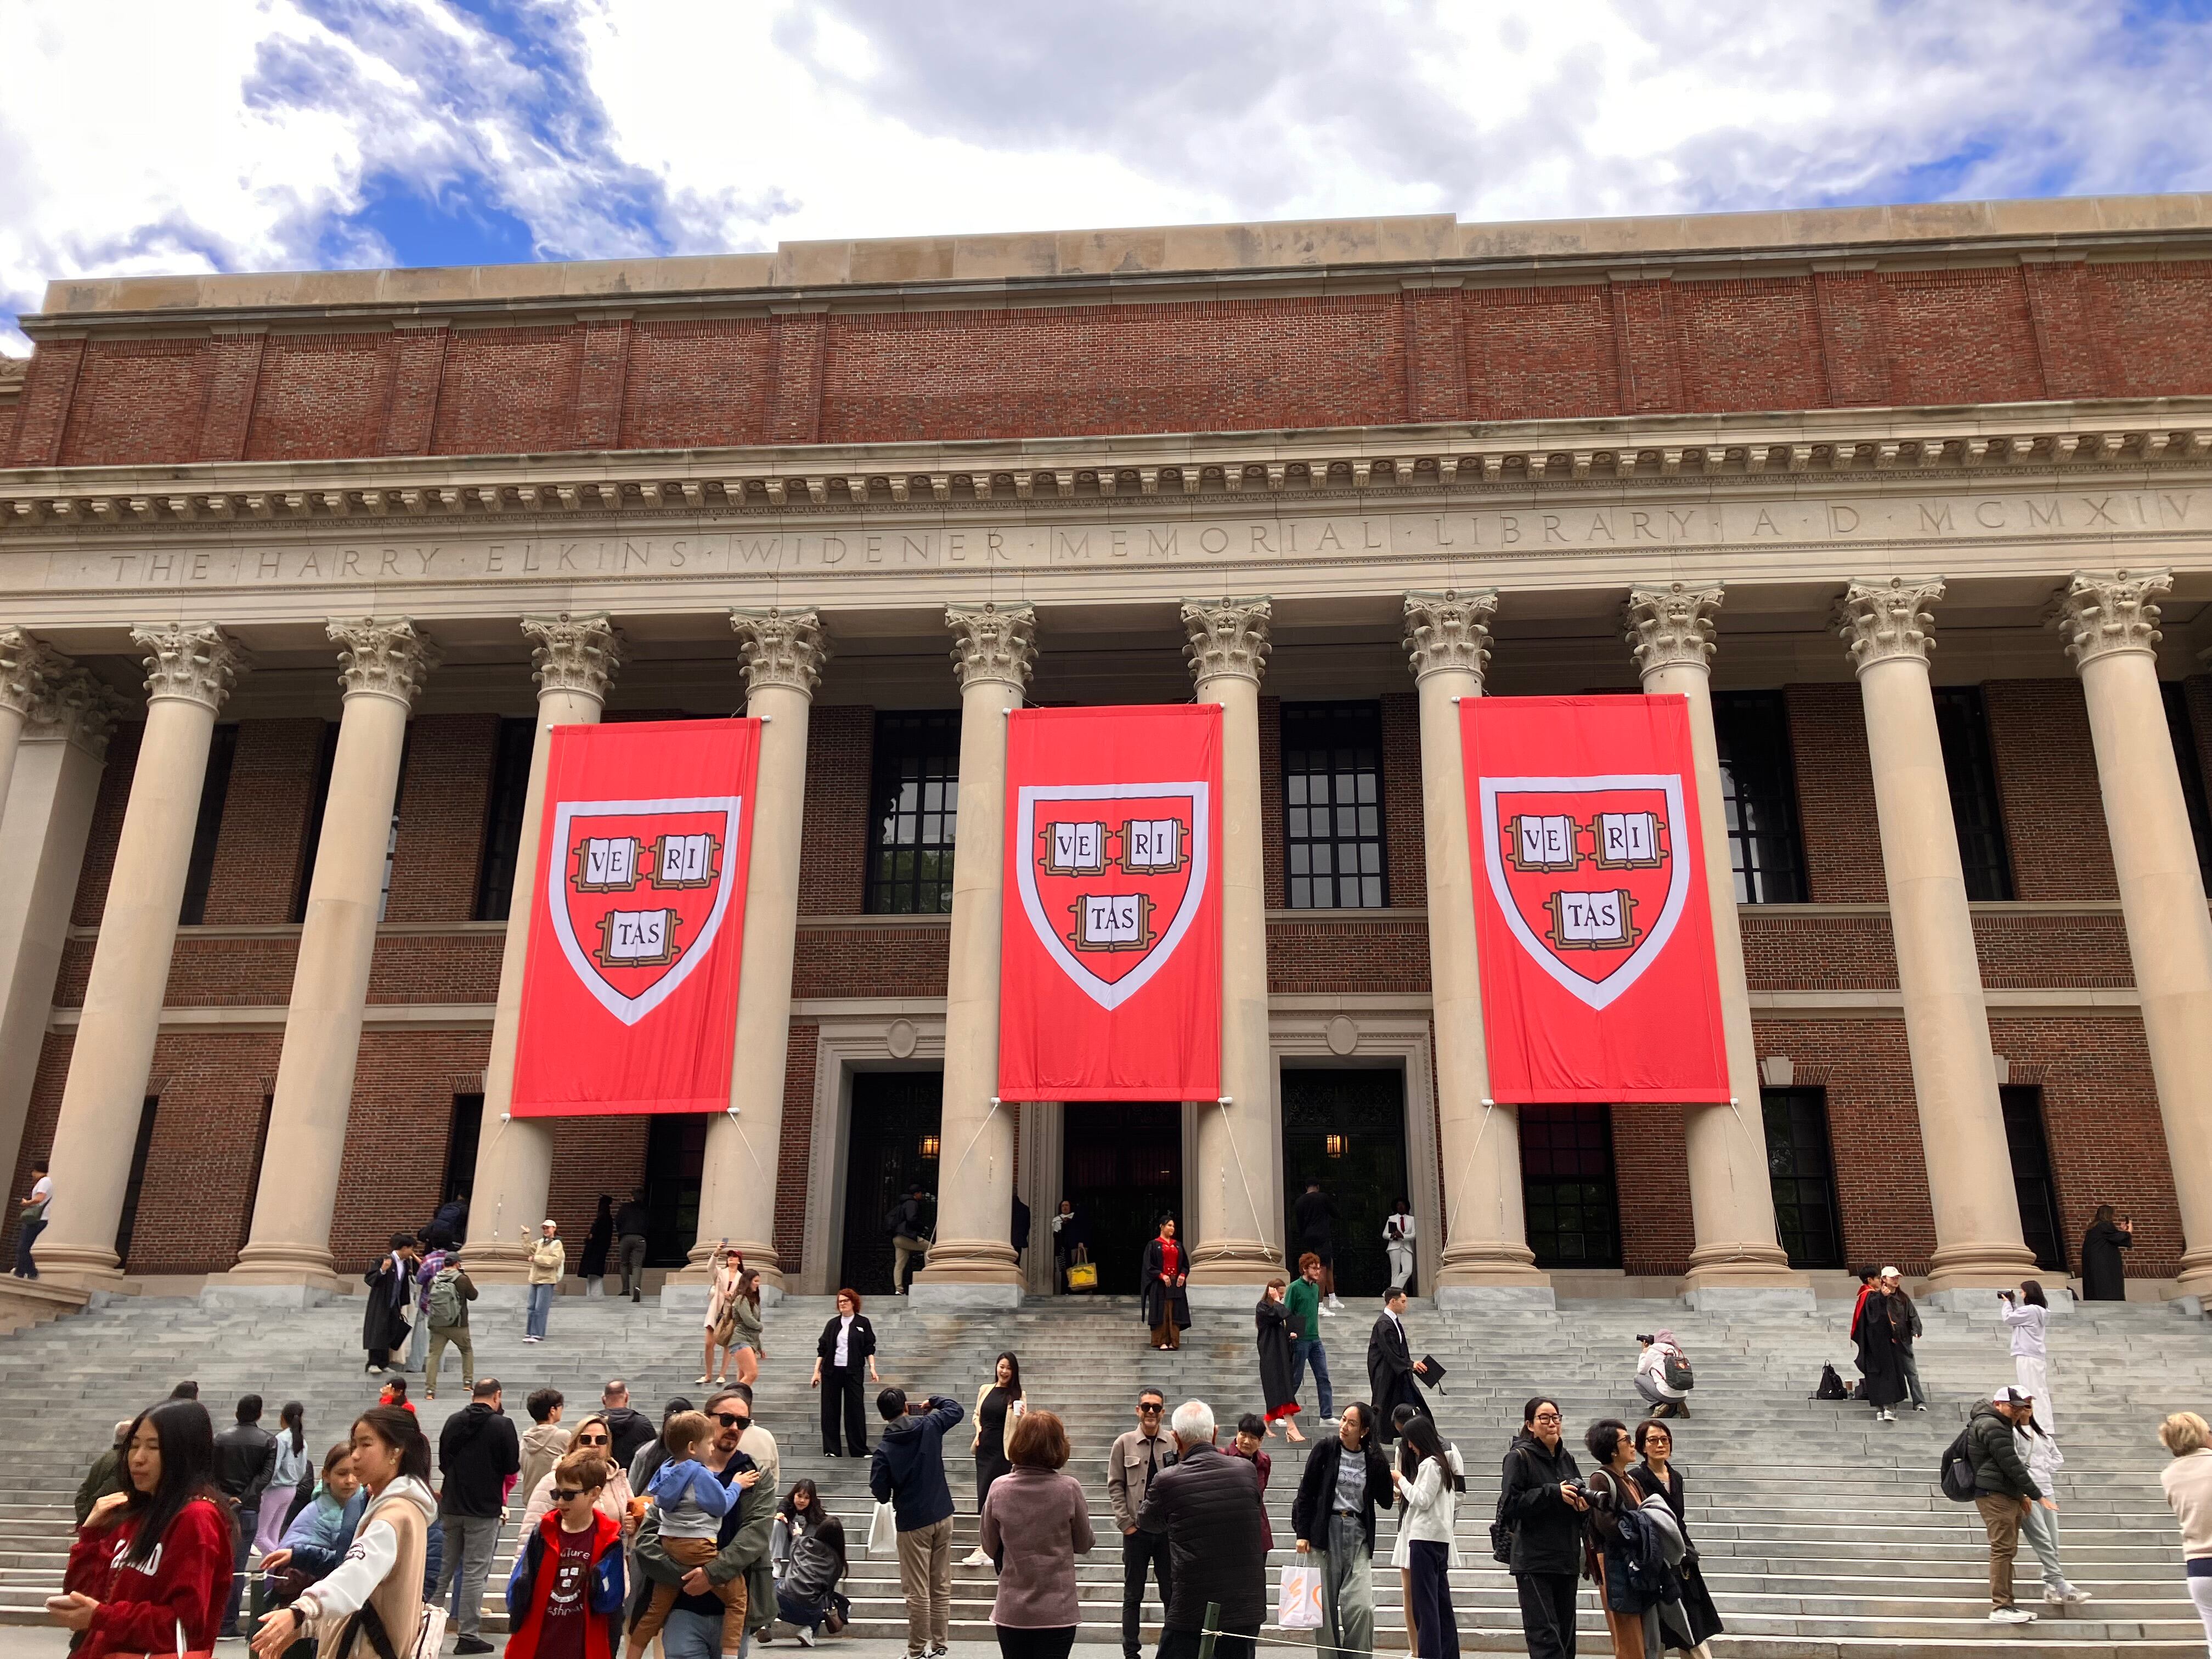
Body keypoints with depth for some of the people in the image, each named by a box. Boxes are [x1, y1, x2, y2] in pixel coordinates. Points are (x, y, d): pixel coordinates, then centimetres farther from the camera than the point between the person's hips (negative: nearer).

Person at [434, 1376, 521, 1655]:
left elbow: (443, 1463, 11)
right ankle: (469, 1636, 3)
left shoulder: (453, 1421, 2)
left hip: (451, 1506, 5)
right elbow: (512, 1467, -9)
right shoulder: (502, 1425, -13)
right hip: (484, 1509, -4)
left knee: (443, 1568, 14)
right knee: (474, 1572, 1)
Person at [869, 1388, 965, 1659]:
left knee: (918, 1592, 2)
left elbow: (879, 1490, -9)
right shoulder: (929, 1426, -2)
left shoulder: (885, 1447, -10)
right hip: (942, 1516, 4)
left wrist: (889, 1500, 12)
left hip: (913, 1523, -3)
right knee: (942, 1587, 10)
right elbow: (956, 1409, 14)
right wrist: (933, 1401, 26)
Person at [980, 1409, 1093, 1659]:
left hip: (1011, 1612, 2)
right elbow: (1084, 1545, 0)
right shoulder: (1069, 1489, -13)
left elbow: (990, 1549, 3)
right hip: (1057, 1611, -2)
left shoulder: (999, 1489, -8)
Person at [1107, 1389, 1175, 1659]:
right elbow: (1115, 1486, 0)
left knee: (1172, 1593, 8)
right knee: (1133, 1595, 8)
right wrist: (1125, 1523, -6)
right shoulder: (1124, 1443, -1)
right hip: (1136, 1529, 0)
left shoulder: (1174, 1444, -1)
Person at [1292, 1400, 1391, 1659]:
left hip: (1358, 1534, 1)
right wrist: (1302, 1534, -3)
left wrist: (1397, 1490, -12)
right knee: (1325, 1605, 2)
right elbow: (1306, 1493, 1)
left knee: (1361, 1606, -10)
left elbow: (1386, 1501, 7)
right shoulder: (1325, 1450, -1)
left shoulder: (1374, 1461, 3)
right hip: (1326, 1531, -1)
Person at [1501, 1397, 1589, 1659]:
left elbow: (1580, 1497, 23)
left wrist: (1583, 1504, 0)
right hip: (1534, 1562, -7)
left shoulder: (1566, 1458, 13)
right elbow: (1509, 1505, -13)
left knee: (1566, 1636, 9)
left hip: (1567, 1559, 7)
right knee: (1546, 1637, -12)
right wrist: (1553, 1493, -17)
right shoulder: (1519, 1457, -6)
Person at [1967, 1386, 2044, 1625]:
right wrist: (2035, 1494, -12)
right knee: (2003, 1549, -12)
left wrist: (2022, 1495, 17)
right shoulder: (1991, 1427, -15)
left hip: (2008, 1496, 11)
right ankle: (2000, 1607, -12)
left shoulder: (2001, 1426, 21)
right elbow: (2011, 1465, -18)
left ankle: (2007, 1603, 17)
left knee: (2008, 1549, 12)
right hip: (1995, 1496, -11)